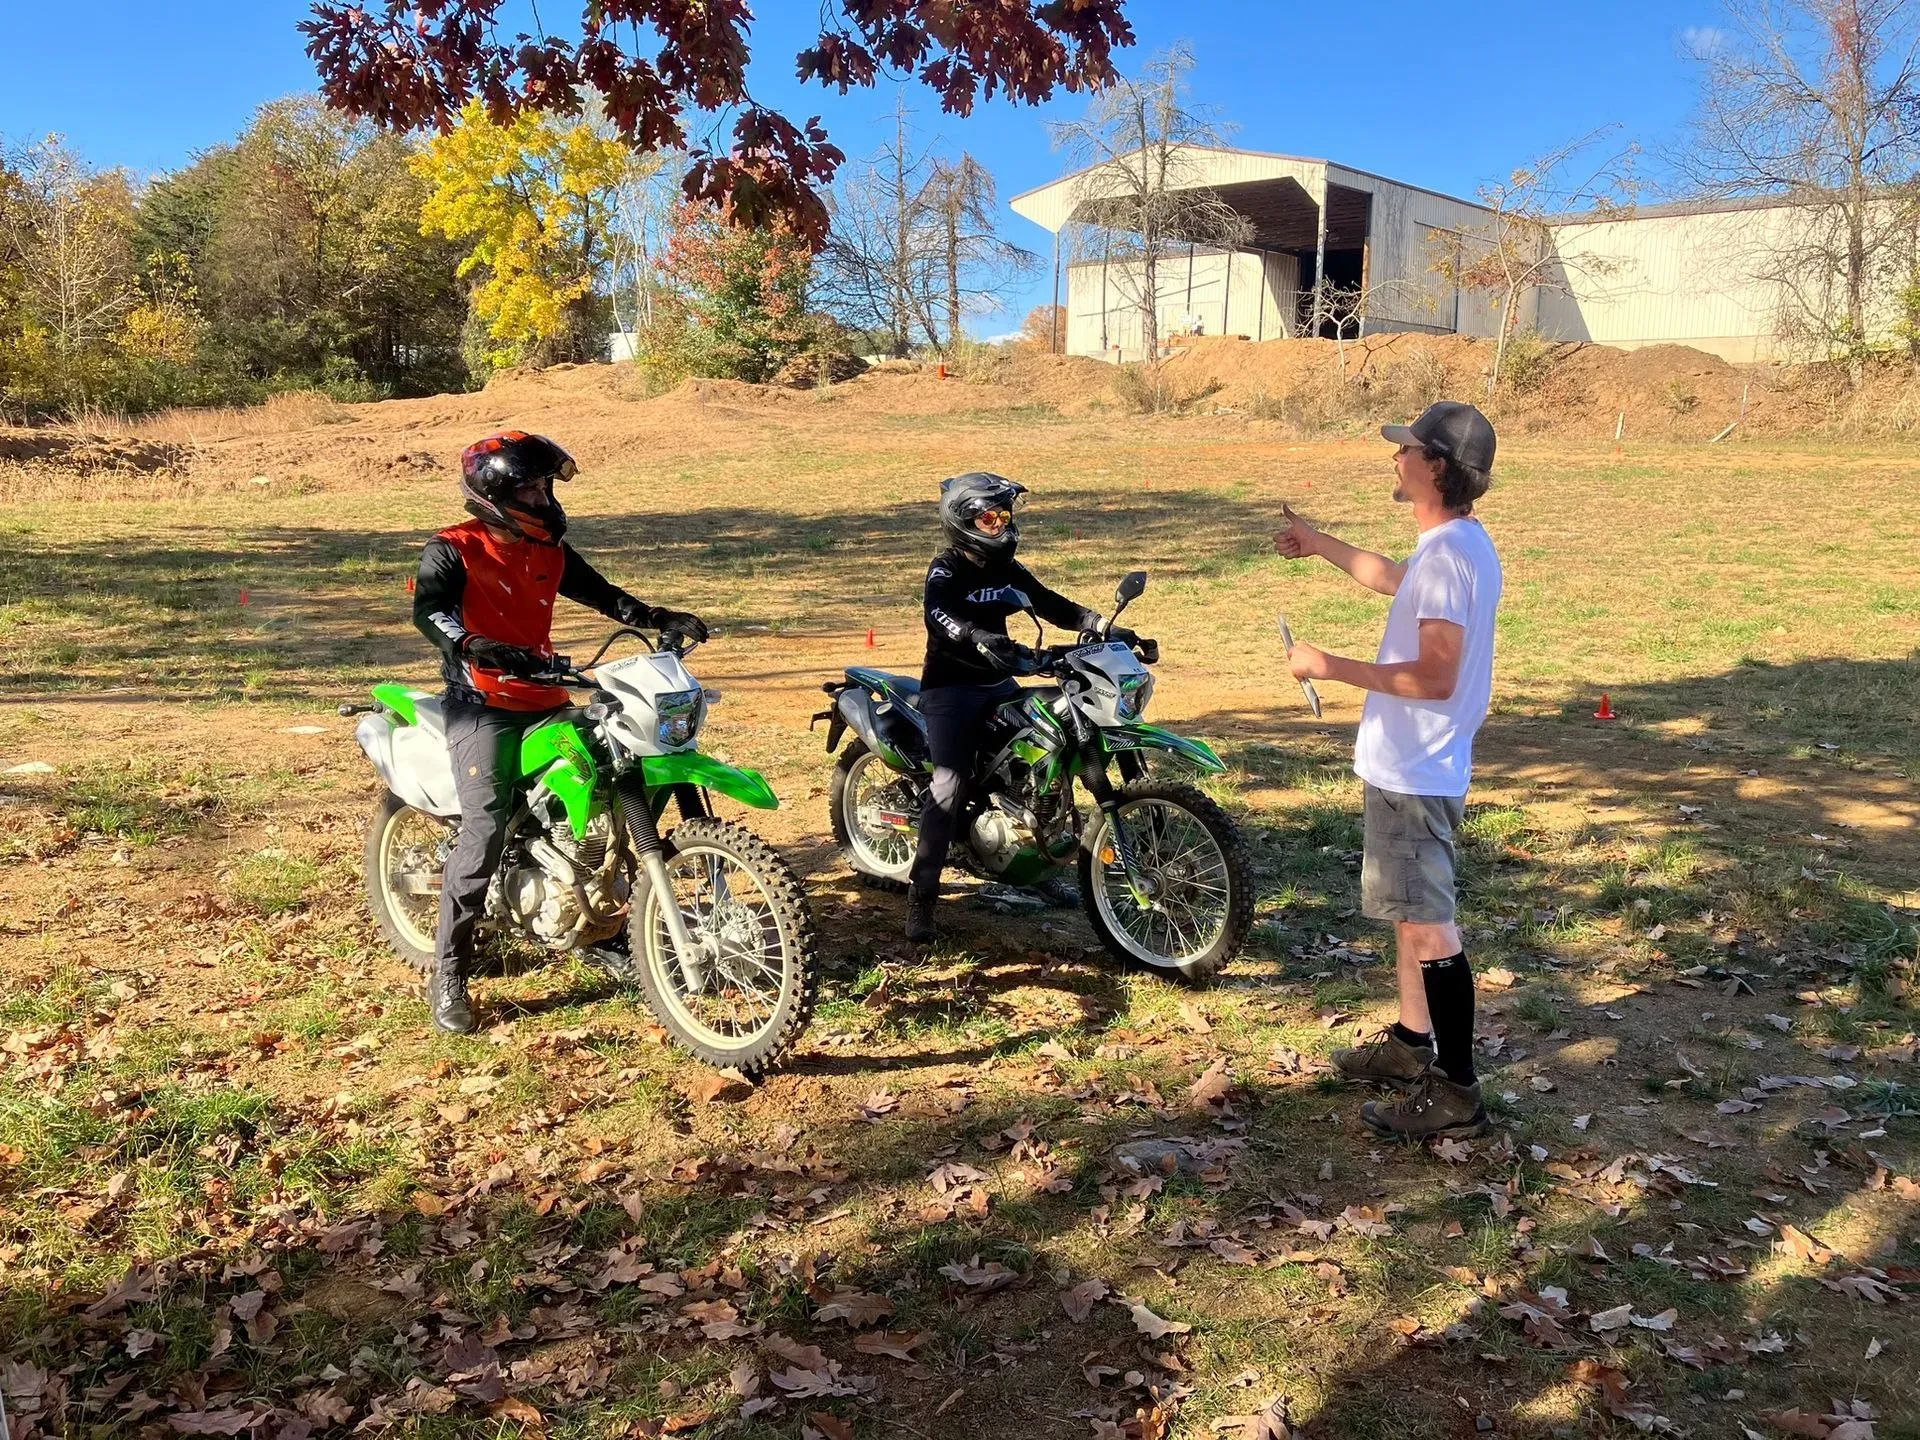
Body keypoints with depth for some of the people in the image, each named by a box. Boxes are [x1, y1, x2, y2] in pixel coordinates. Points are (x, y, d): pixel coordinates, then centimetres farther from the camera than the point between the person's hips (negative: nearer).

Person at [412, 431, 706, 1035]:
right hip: (482, 705, -7)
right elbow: (428, 610, -23)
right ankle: (447, 976, -13)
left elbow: (603, 595, 20)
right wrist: (478, 648, -42)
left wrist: (662, 619, 5)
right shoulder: (454, 550, -6)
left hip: (547, 700, 7)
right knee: (486, 826, -23)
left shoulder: (550, 552, 13)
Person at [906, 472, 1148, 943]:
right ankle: (920, 896, -18)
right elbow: (938, 612, -30)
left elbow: (1052, 606, 11)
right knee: (950, 786, -20)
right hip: (950, 687, -8)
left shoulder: (1008, 570, 13)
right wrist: (981, 639, -49)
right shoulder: (947, 568, -9)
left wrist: (1108, 629, -2)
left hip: (998, 684, 8)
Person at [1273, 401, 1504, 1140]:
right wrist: (1320, 544, 38)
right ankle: (1412, 1041, 35)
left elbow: (1435, 677, -28)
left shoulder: (1448, 556, -23)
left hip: (1415, 774, -11)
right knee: (1408, 910, 21)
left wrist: (1332, 667, -22)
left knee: (1427, 923, -4)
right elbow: (1396, 579, 32)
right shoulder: (1448, 546, 10)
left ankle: (1455, 1090, 4)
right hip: (1407, 767, 11)